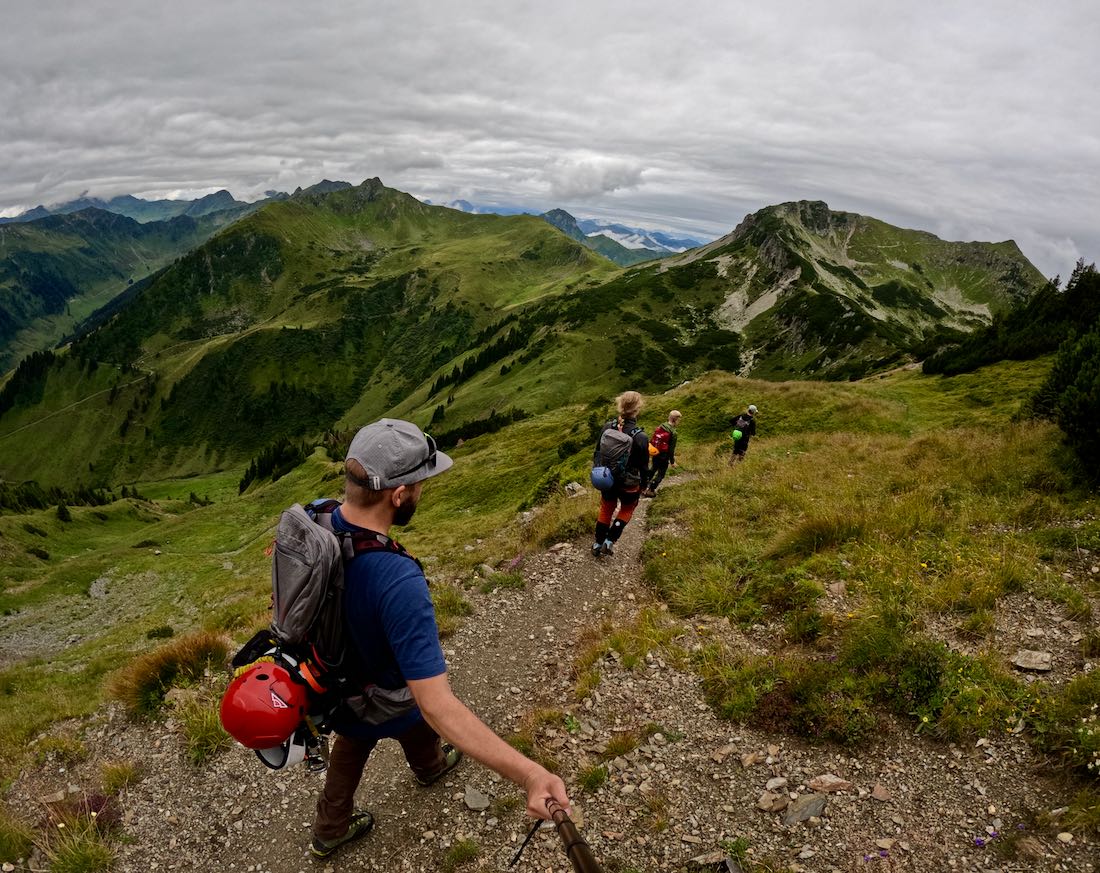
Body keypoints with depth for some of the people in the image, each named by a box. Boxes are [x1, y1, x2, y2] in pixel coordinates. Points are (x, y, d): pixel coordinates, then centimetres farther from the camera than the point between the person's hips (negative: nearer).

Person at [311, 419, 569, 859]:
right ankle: (431, 766, 68)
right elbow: (436, 706, -47)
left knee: (352, 746, 36)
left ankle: (330, 829, 58)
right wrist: (528, 774, -52)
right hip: (388, 703, -3)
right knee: (421, 732, 34)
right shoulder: (399, 582, -47)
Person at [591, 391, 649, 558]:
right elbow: (643, 466, -13)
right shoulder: (640, 437, -24)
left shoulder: (607, 427, -13)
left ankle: (597, 544, 35)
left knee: (606, 510, 24)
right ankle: (609, 541, 19)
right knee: (627, 509, 25)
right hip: (629, 484, -3)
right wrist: (644, 485, 4)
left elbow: (597, 454, -1)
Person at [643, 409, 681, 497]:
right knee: (660, 474, 11)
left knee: (652, 470, 25)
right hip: (664, 457, -7)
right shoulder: (673, 433, -22)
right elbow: (671, 449, -18)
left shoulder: (660, 426, -2)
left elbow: (653, 440, 7)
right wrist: (672, 461, -8)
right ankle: (650, 491, 15)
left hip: (655, 454, 7)